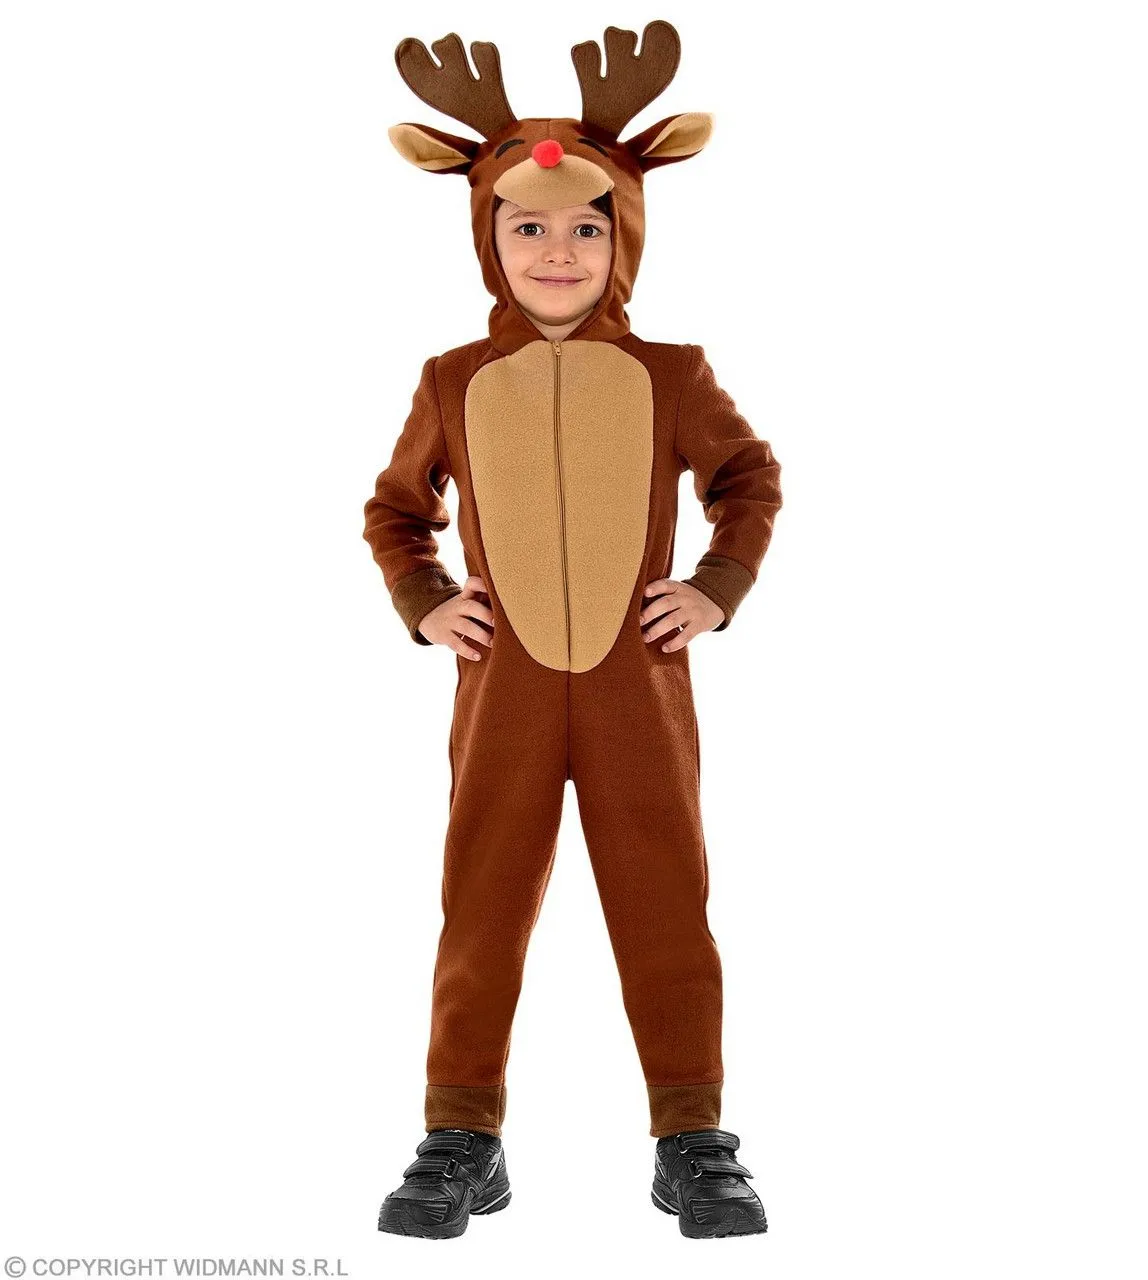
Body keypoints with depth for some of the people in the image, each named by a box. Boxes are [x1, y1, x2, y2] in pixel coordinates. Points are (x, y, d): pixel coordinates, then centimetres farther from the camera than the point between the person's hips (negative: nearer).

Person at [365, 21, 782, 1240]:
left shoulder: (671, 377, 1)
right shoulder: (455, 382, 3)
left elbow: (751, 476, 15)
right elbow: (395, 508, 16)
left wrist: (720, 587, 2)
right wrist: (422, 603, 1)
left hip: (639, 684, 0)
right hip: (502, 688, 1)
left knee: (665, 909, 4)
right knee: (480, 910, 5)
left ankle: (693, 1143, 16)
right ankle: (462, 1142, 18)